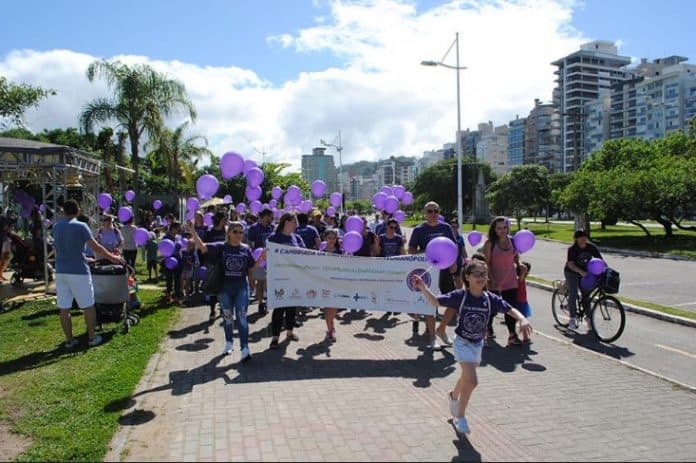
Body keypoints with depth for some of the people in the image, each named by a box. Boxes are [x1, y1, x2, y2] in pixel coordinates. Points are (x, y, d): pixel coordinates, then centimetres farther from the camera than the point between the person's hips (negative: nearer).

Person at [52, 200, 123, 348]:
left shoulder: (56, 227, 9)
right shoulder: (80, 226, -8)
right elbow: (96, 247, -10)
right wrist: (112, 257, 2)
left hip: (61, 271, 5)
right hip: (78, 272, -5)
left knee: (64, 308, 8)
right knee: (88, 306, 6)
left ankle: (69, 340, 14)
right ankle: (92, 337, 12)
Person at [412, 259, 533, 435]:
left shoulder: (490, 298, -11)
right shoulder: (460, 295, -18)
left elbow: (511, 310, -9)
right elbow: (435, 302, -15)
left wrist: (522, 319, -29)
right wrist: (423, 287, -29)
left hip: (478, 344, 5)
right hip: (463, 343, -5)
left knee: (467, 378, 24)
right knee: (472, 381, -15)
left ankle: (453, 395, 57)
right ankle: (460, 416, 6)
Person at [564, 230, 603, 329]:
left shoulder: (591, 247, -9)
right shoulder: (572, 249, -20)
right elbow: (570, 264, -27)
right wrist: (581, 271, -42)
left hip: (585, 272, 4)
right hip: (572, 272, -4)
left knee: (586, 294, 6)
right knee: (573, 294, -11)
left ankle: (588, 316, 21)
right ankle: (572, 319, -7)